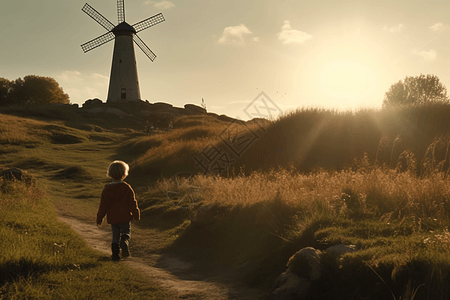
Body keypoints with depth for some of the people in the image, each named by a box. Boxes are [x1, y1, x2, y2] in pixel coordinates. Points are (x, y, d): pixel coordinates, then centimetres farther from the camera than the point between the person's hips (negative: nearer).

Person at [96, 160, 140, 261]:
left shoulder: (106, 189, 0)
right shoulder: (127, 188, -8)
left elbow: (103, 206, 4)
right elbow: (132, 203, -6)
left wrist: (99, 219, 11)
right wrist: (136, 215, 3)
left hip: (112, 218, 2)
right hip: (125, 217, -2)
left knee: (115, 236, 13)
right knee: (126, 233, 9)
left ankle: (115, 254, 4)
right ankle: (124, 243, -23)